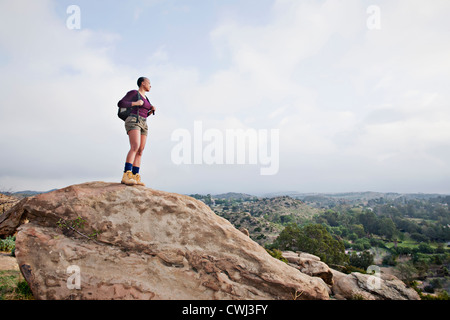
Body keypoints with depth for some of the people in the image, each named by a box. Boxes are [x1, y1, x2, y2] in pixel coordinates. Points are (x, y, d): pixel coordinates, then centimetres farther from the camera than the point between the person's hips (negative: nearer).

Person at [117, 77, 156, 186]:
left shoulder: (145, 98, 26)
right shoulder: (133, 93, 3)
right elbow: (120, 104, -5)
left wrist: (152, 110, 12)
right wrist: (135, 103, -11)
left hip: (143, 125, 9)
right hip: (133, 123, -9)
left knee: (140, 151, -4)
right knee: (135, 147, -27)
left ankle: (135, 178, -8)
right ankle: (126, 176, -35)